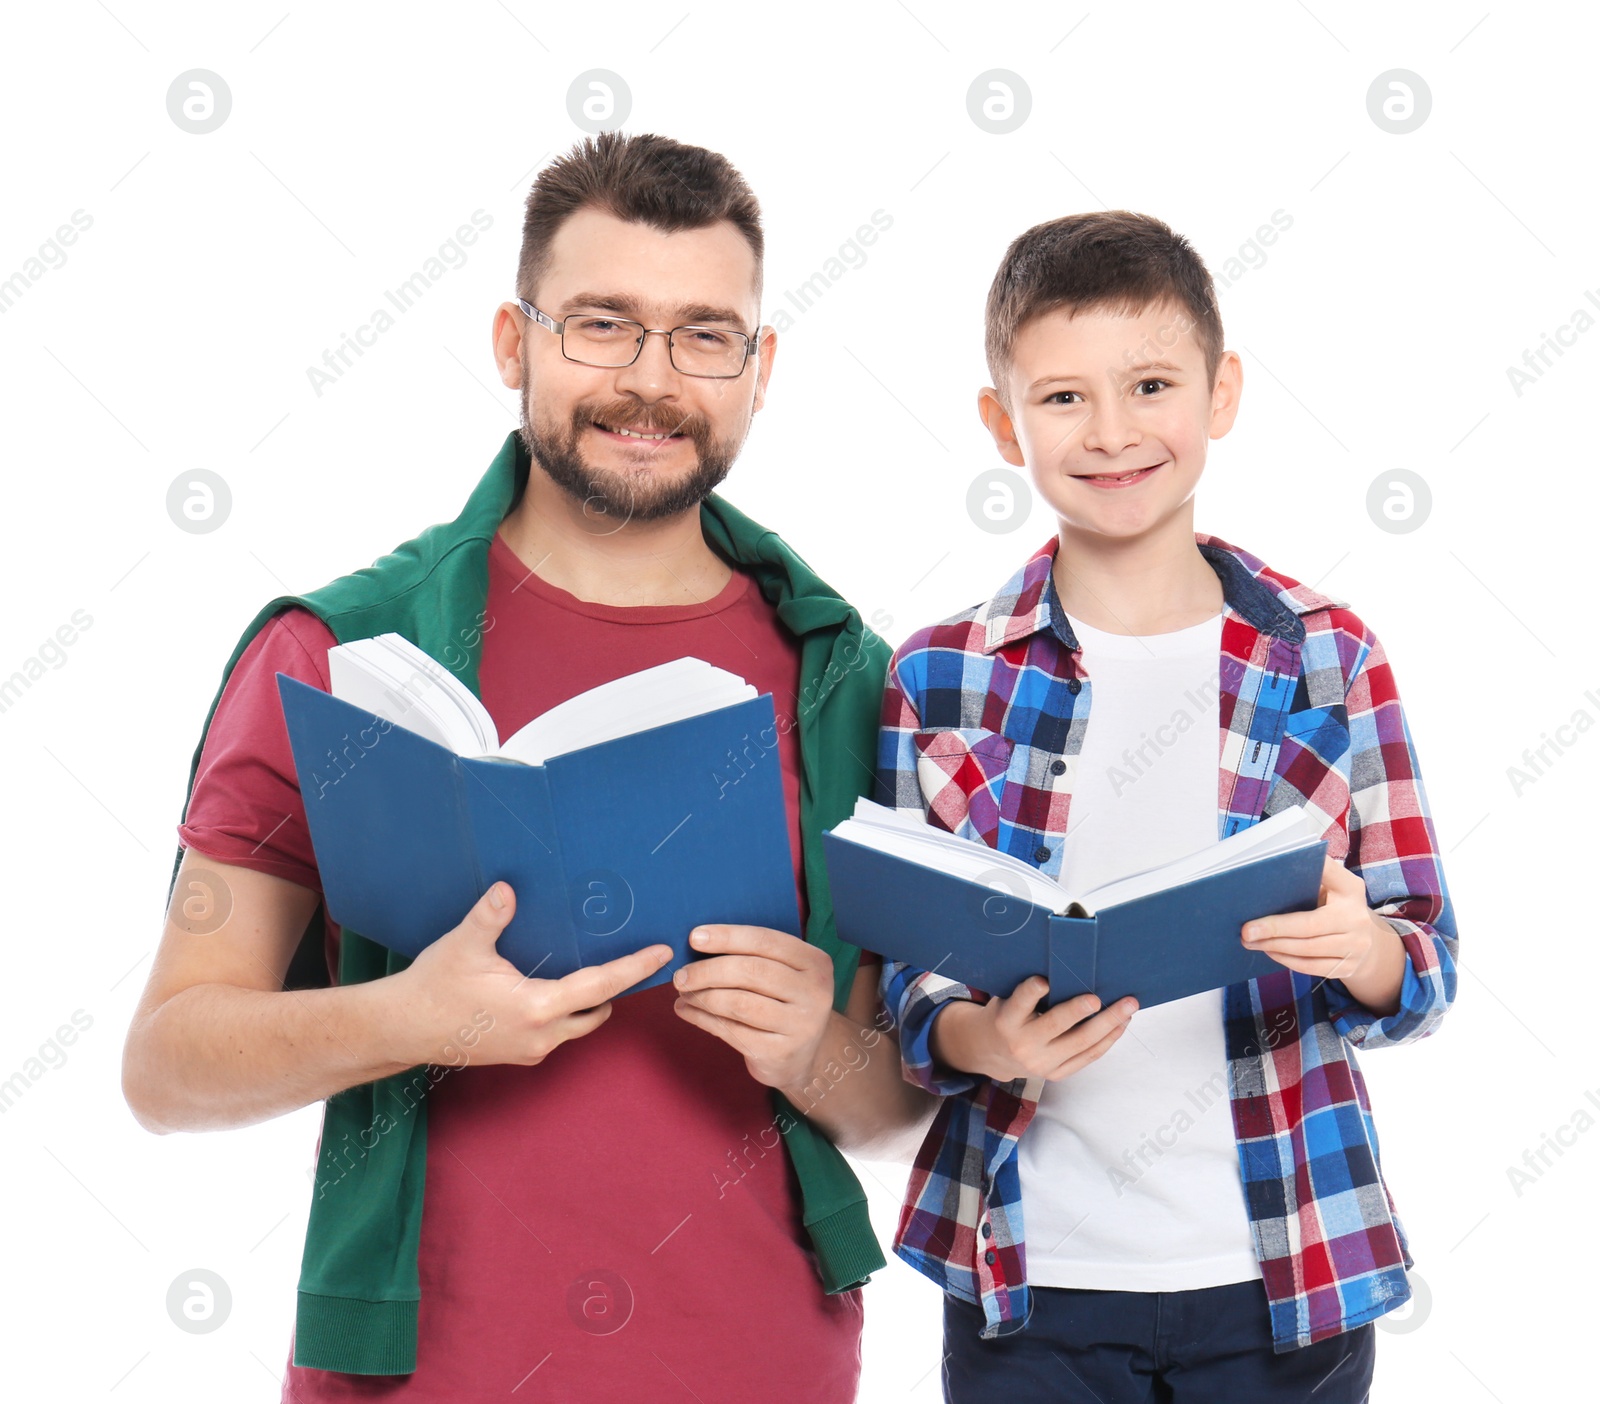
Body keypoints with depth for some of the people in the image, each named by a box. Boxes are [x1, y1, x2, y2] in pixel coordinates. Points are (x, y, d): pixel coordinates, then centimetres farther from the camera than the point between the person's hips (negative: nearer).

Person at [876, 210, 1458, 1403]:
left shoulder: (1330, 657, -1)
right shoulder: (938, 679, -2)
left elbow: (1427, 969, 2)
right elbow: (900, 975, 2)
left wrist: (1365, 953, -20)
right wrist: (972, 1037, -19)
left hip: (1284, 1271, 1)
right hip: (1029, 1276, 0)